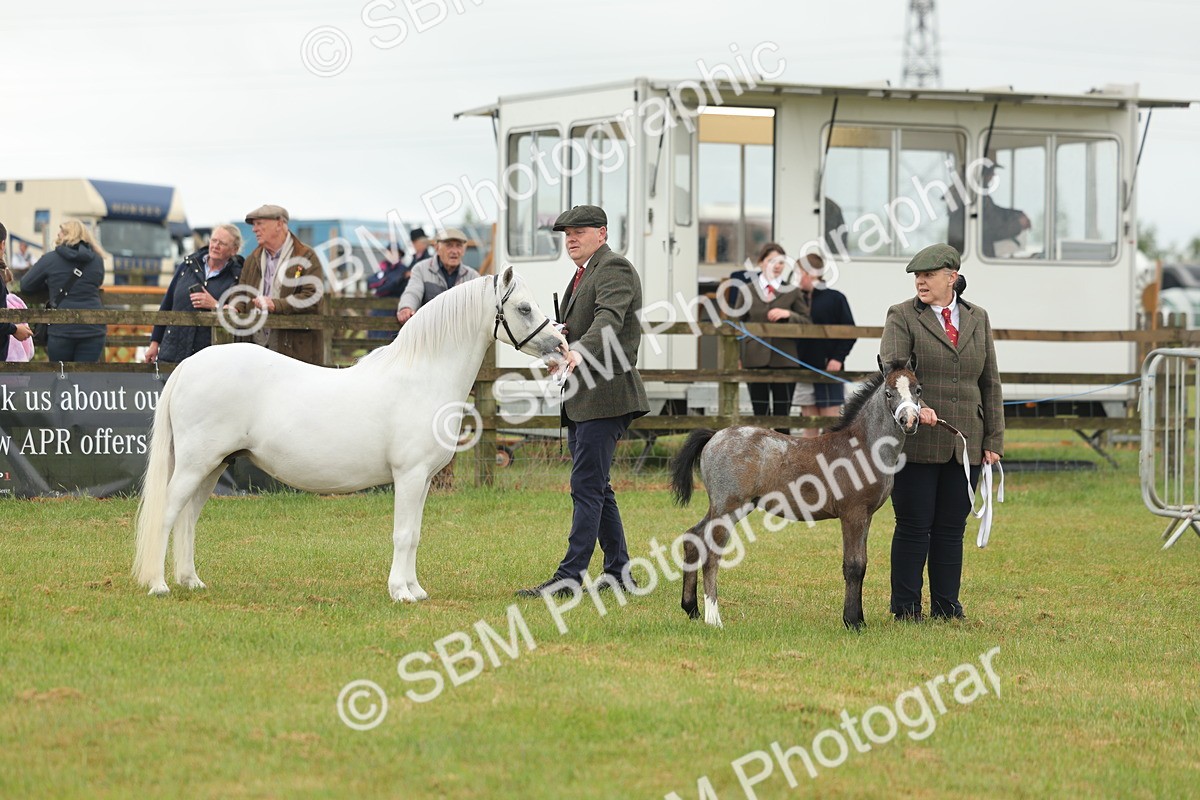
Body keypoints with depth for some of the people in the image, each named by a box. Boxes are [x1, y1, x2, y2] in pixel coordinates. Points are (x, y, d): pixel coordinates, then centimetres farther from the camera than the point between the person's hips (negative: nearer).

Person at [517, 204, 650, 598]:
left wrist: (580, 351, -45)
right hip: (581, 399, 11)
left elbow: (609, 318, -28)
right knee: (595, 487, 13)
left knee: (587, 486, -11)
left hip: (605, 395, -11)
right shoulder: (582, 274, 21)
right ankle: (619, 572, 19)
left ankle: (570, 575, -13)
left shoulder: (614, 269, -11)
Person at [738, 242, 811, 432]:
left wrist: (788, 314, -15)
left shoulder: (793, 292, 6)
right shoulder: (747, 291, 7)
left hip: (784, 360, 0)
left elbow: (807, 323, 4)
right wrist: (738, 358, 1)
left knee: (782, 414, 1)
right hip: (755, 359, 0)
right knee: (760, 413, 3)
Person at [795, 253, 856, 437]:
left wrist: (838, 357, -12)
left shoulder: (835, 298, -4)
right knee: (809, 421, 6)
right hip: (804, 369, 4)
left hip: (829, 368, -4)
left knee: (830, 416, -2)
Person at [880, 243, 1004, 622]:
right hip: (916, 443, -4)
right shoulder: (902, 316, 1)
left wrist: (993, 440, 9)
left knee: (952, 527, 7)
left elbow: (990, 382, 14)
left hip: (965, 445, 4)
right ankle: (905, 608, 7)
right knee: (914, 526, 0)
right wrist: (916, 406, -32)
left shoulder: (978, 319, 14)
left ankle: (946, 606, 14)